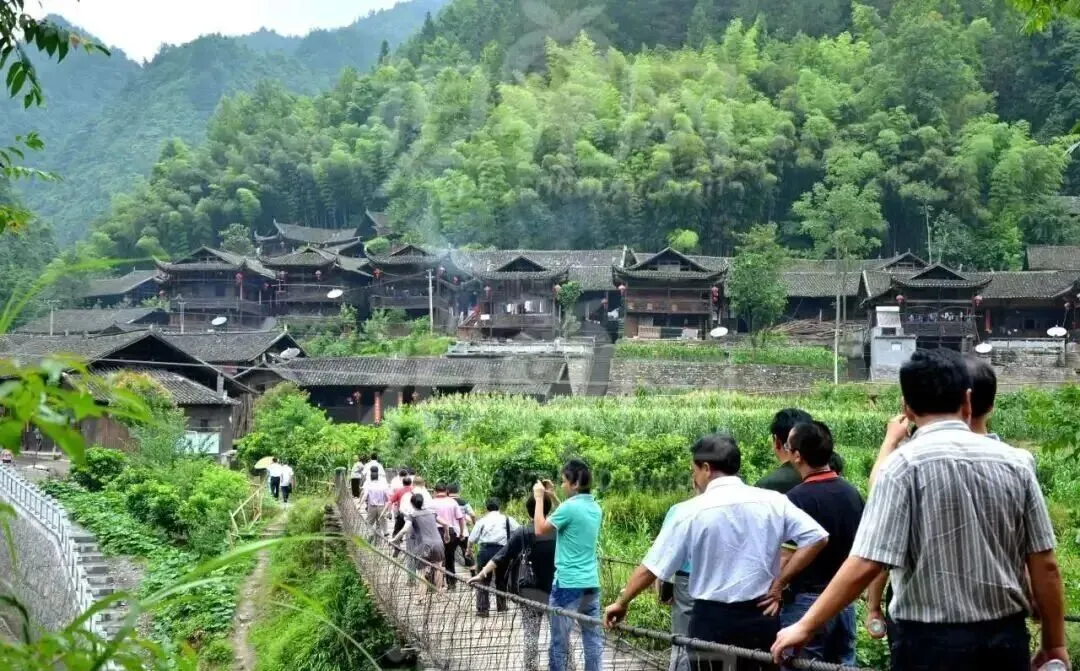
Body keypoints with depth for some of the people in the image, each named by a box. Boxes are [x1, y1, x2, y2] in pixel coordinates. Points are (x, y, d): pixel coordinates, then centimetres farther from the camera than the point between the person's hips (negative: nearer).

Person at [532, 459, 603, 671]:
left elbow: (540, 529, -6)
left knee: (560, 640, 2)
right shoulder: (595, 508, 8)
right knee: (593, 638, 8)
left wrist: (539, 498, 3)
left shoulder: (570, 507, -15)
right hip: (591, 583, 7)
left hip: (567, 584, -7)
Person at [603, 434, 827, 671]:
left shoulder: (691, 511, -7)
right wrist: (778, 583, -1)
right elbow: (817, 538, -5)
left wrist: (621, 602, 12)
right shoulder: (774, 502, -1)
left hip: (713, 620, -2)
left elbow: (651, 567, -3)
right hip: (762, 617, 2)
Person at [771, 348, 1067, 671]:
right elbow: (1045, 565, 1)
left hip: (931, 642, -4)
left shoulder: (904, 465, -12)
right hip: (1006, 639, 4)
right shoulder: (1016, 462, 0)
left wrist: (806, 625, -10)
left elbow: (865, 564, -18)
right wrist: (1055, 643, 13)